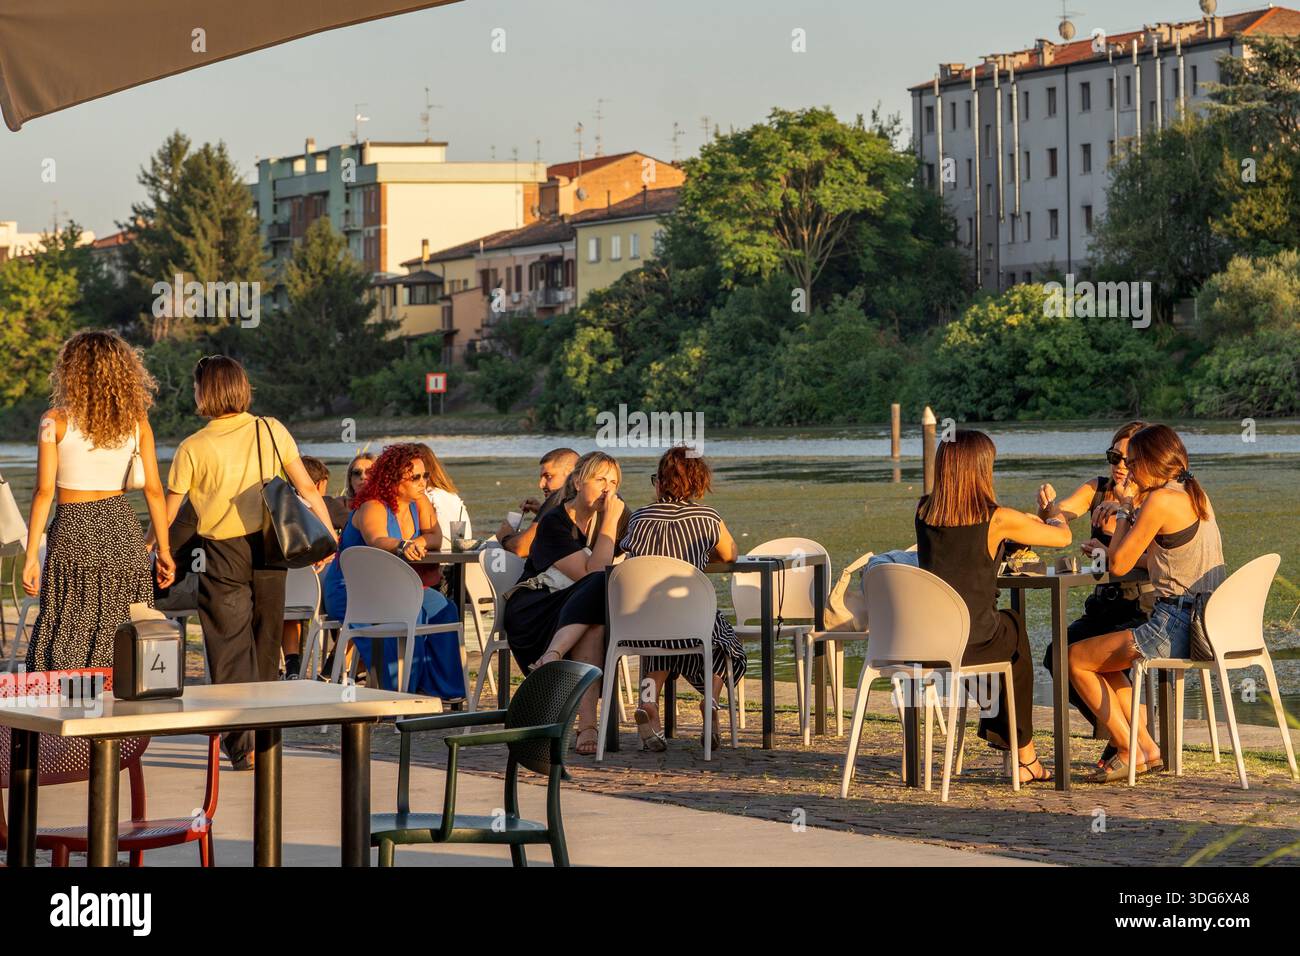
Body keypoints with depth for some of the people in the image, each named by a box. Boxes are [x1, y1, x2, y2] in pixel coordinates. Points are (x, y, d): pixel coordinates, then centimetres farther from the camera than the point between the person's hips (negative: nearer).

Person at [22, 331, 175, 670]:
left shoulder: (56, 421, -6)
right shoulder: (136, 422, 2)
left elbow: (44, 492, -9)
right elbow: (154, 490, 2)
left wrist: (31, 557, -6)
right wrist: (164, 549, 9)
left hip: (73, 531, -3)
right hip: (123, 529, 3)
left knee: (66, 648, 1)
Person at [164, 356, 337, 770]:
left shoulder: (192, 448, -9)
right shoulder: (272, 432, -1)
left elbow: (169, 510, -4)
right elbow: (307, 488, 1)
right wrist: (327, 535, 11)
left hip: (222, 554, -3)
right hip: (269, 548, 3)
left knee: (230, 644, 2)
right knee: (266, 642, 16)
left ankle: (242, 744, -5)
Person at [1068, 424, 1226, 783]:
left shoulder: (1160, 500, -16)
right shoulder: (1196, 495, 13)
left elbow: (1119, 565, -10)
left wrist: (1124, 514, 3)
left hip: (1174, 626, -10)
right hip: (1206, 624, 10)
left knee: (1075, 659, 3)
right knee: (1102, 661, 27)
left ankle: (1131, 753, 5)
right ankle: (1147, 748, 20)